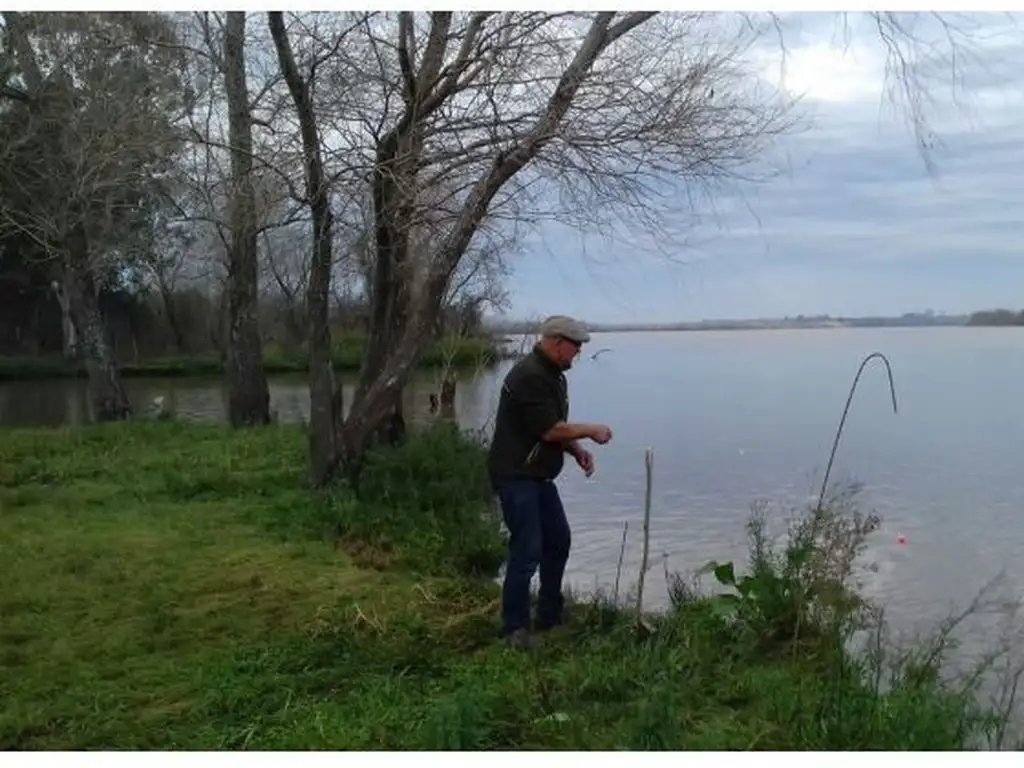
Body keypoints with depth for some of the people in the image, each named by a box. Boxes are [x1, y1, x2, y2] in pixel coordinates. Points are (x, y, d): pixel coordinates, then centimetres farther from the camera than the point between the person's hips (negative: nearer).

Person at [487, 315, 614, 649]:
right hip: (515, 475, -11)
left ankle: (551, 616, 29)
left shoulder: (554, 376, 12)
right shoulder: (529, 376, -21)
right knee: (527, 551, -8)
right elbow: (548, 430, -23)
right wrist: (591, 431, -11)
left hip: (538, 476, 11)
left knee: (558, 541, 16)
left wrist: (577, 450, 1)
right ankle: (515, 628, 5)